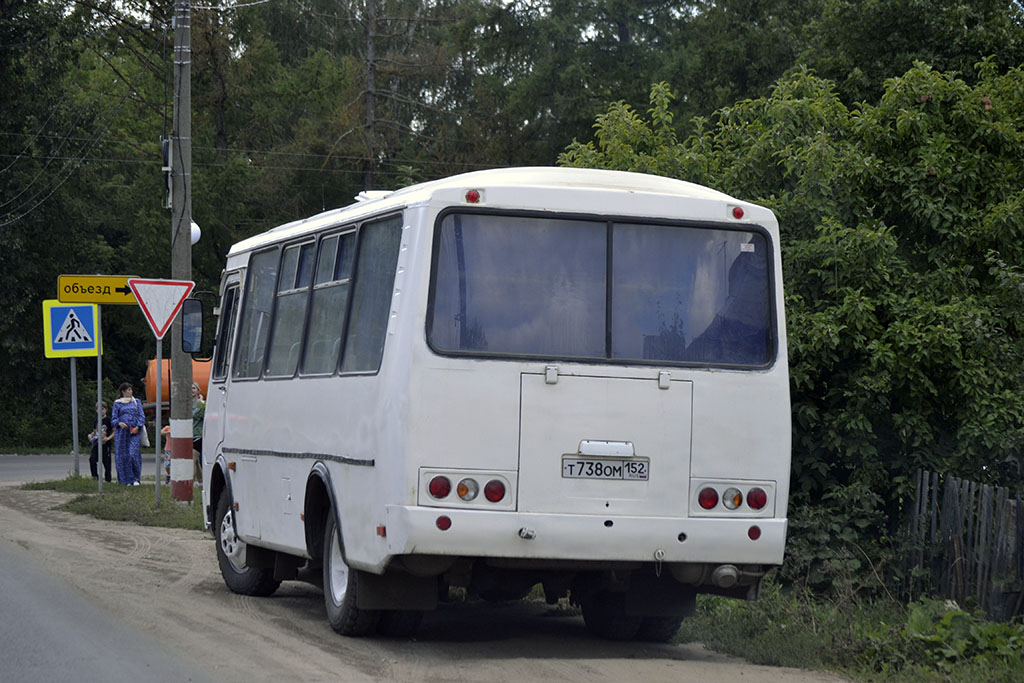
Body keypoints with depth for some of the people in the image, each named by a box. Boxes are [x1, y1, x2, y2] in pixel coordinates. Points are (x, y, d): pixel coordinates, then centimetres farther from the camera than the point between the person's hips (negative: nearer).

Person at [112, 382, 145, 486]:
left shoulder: (136, 402, 12)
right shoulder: (117, 403, 8)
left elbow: (142, 416, 8)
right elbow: (113, 418, 7)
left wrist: (138, 427, -8)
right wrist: (119, 423, -15)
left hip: (135, 431, 0)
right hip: (122, 432, 0)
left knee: (134, 454, -10)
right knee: (123, 456, -3)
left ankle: (135, 479, -1)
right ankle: (127, 480, 4)